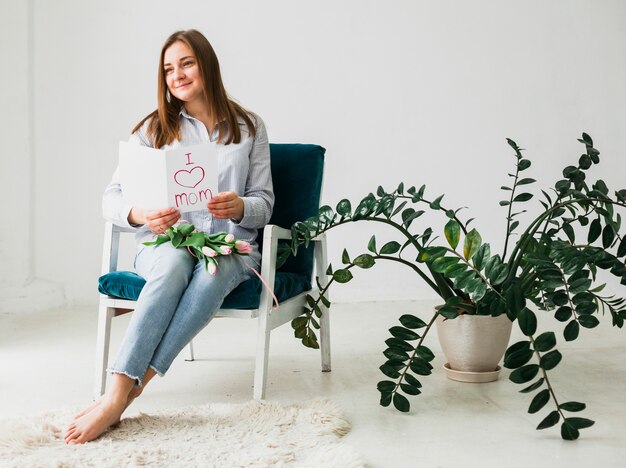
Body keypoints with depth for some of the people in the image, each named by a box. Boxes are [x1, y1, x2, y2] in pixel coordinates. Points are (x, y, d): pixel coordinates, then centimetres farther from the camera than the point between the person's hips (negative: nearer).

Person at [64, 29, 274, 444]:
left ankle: (122, 394, -42)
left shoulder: (249, 127, 12)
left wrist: (239, 208, -17)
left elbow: (265, 204, 8)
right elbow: (111, 198, 4)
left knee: (213, 270, -38)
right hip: (164, 243, 0)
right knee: (175, 261, -38)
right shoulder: (154, 129, 11)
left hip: (232, 246, 0)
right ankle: (120, 393, -46)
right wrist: (140, 214, -20)